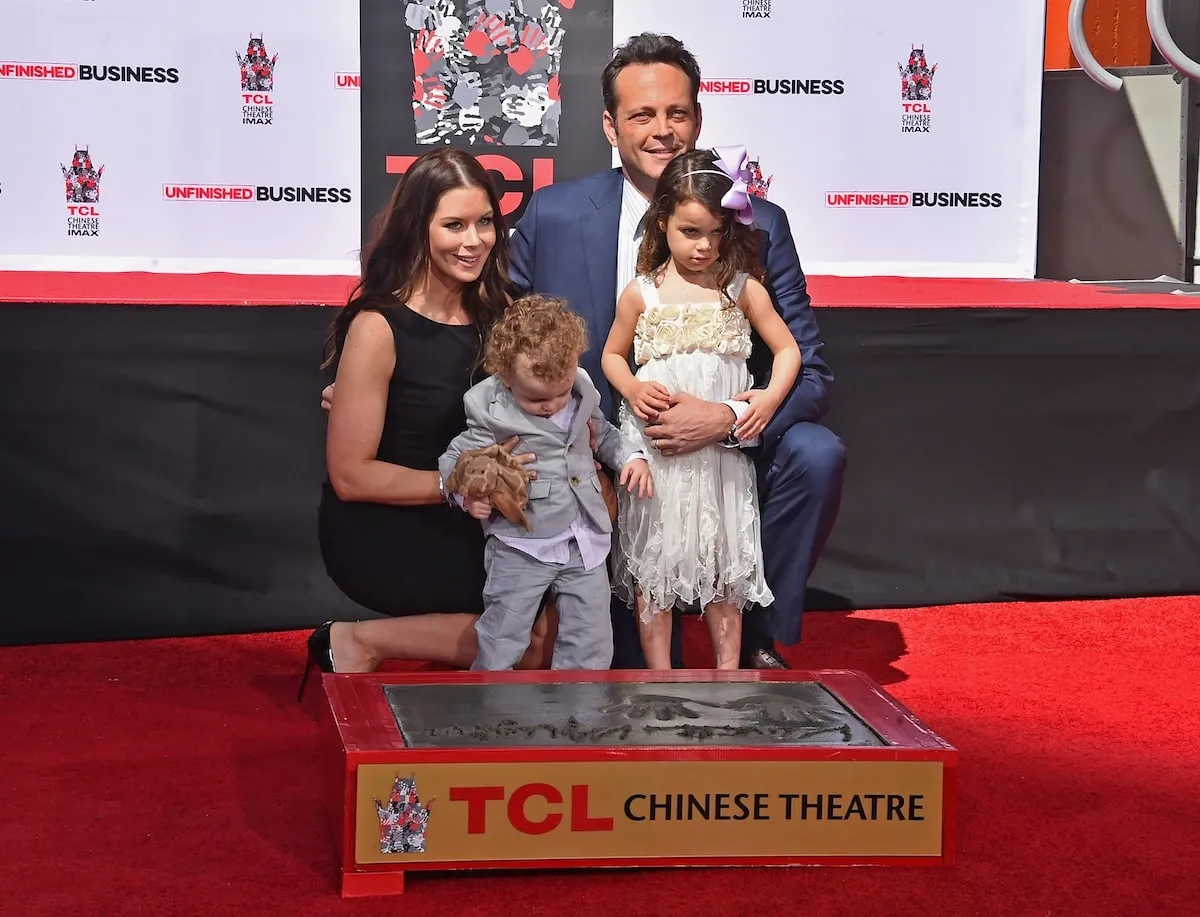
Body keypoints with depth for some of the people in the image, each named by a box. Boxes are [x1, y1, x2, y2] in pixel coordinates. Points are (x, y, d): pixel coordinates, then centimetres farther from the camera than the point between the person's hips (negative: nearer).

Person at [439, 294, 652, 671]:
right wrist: (469, 495, -21)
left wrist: (631, 457, 4)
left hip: (585, 542, 4)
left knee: (590, 646, 10)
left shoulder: (582, 390, 1)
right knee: (501, 643, 4)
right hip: (521, 545, -4)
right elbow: (455, 460, -3)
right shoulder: (490, 409, -12)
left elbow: (602, 434, 20)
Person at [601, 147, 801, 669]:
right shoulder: (641, 293, 0)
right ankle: (659, 676, 10)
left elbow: (787, 348, 8)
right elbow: (613, 354, 12)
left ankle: (728, 672, 16)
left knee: (723, 558, 7)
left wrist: (771, 397, -8)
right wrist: (632, 389, -7)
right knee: (653, 561, 2)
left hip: (722, 445, 0)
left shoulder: (743, 289, 1)